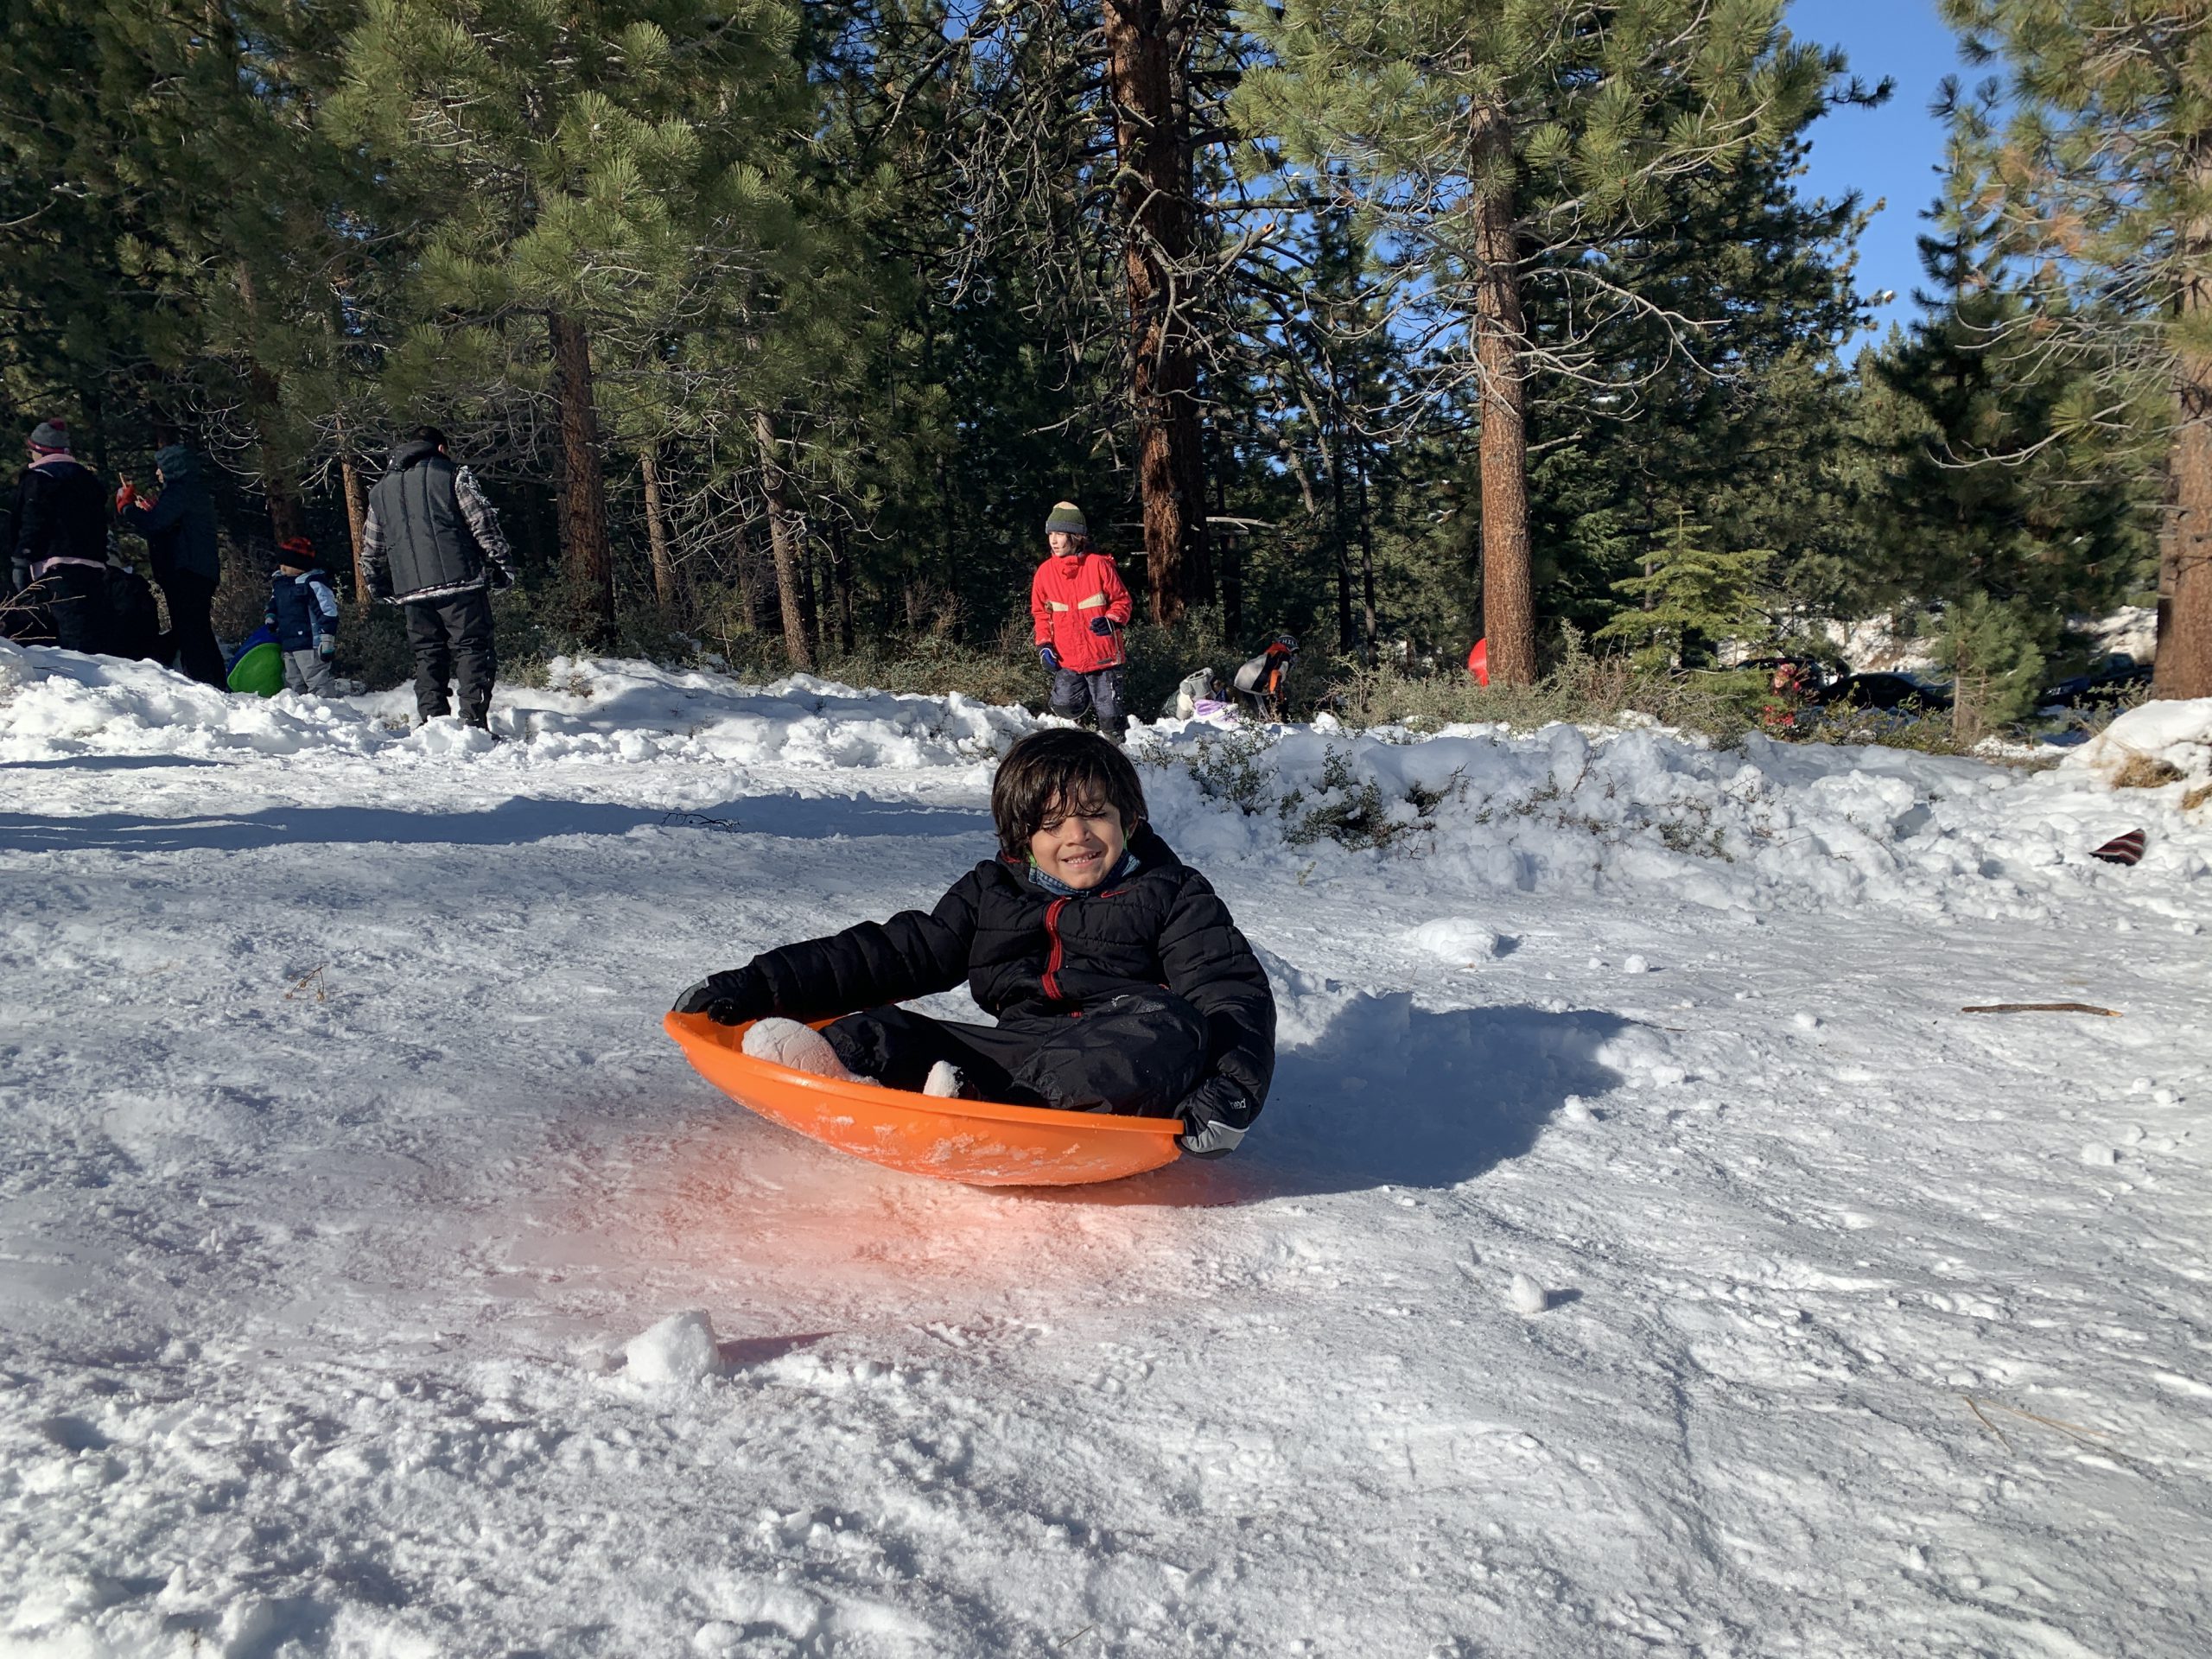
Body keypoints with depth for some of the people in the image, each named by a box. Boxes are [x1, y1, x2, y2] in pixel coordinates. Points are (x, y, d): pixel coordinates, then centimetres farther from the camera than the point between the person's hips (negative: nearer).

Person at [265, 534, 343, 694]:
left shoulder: (313, 582, -16)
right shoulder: (279, 582, 13)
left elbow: (328, 613, -18)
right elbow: (274, 603, 30)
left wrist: (327, 642, -20)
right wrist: (270, 617, 8)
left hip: (310, 645, -9)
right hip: (287, 644, 9)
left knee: (317, 683, -9)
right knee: (293, 684, 16)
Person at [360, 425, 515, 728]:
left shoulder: (380, 490, 21)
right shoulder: (455, 476, 4)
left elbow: (370, 551, 23)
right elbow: (484, 524, -4)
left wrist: (380, 588, 32)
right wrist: (500, 567, 0)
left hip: (411, 590, 4)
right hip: (460, 580, -4)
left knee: (428, 654, 11)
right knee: (472, 648, -3)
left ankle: (432, 723, 5)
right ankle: (474, 721, -12)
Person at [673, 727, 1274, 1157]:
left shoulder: (1174, 895, 8)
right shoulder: (992, 894, 19)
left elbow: (1237, 993, -3)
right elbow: (894, 953, 18)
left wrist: (1229, 1092, -24)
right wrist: (762, 986, 8)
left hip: (1121, 1081, -3)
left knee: (1168, 1024, -35)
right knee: (878, 1030, -12)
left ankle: (982, 1105, -47)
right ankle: (840, 1065, -48)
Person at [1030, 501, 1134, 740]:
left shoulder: (1098, 565, -7)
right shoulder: (1045, 571, 4)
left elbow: (1122, 600, 1)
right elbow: (1041, 612, 14)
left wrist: (1112, 621, -19)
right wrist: (1044, 644, 2)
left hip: (1103, 656, -3)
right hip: (1067, 659, 3)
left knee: (1109, 716, -4)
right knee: (1064, 707, -9)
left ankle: (1116, 746, 27)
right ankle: (1087, 694, 24)